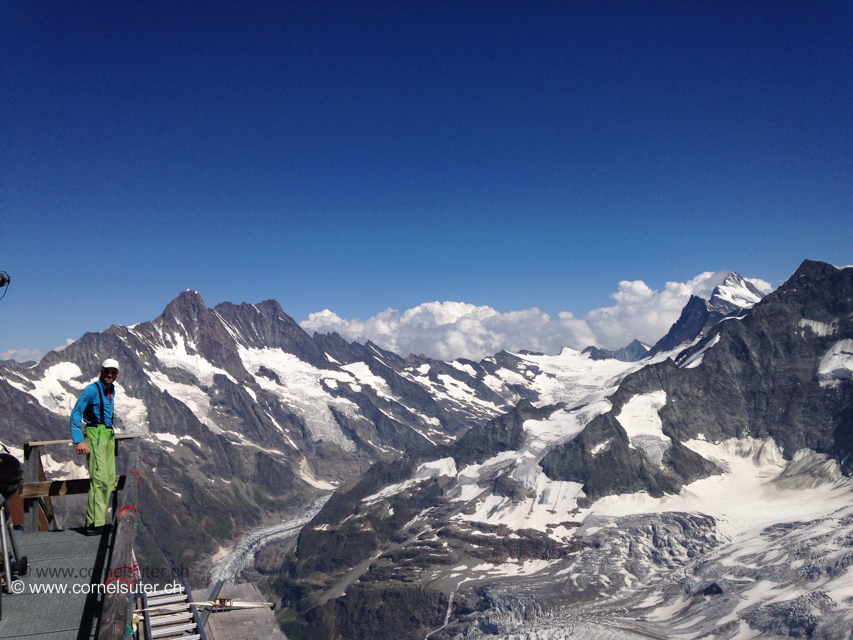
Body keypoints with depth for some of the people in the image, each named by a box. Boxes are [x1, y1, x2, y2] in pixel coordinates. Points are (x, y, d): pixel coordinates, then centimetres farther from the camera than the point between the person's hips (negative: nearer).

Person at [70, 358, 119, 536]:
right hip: (95, 434, -8)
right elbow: (76, 414, -12)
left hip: (109, 435, 8)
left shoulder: (111, 390, 15)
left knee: (110, 480, 7)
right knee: (100, 479, -15)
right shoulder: (91, 390, -10)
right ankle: (94, 524, -12)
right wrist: (79, 441, -18)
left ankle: (96, 519, 14)